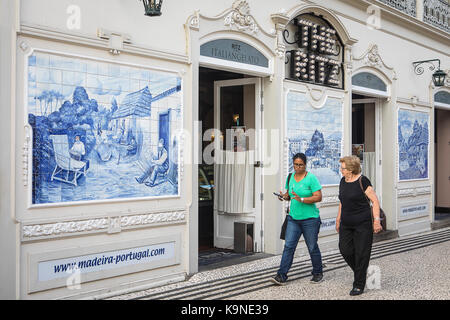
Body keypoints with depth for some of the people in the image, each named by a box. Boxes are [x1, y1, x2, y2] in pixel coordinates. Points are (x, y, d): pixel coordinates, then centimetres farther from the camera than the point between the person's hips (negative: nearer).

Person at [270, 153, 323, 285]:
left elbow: (318, 197, -15)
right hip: (293, 218, 4)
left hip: (310, 219, -4)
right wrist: (284, 196, -3)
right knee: (288, 246, -4)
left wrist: (302, 199, -25)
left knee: (312, 247, 7)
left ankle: (317, 273, 27)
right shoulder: (290, 177, 9)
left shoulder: (311, 178, -9)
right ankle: (281, 276, -4)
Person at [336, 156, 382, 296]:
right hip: (346, 224, 7)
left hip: (363, 224, -6)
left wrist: (376, 220, -16)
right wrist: (338, 218, 20)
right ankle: (361, 271, 28)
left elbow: (375, 201, -11)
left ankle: (359, 285, 9)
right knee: (345, 250, 2)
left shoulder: (362, 181, -12)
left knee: (361, 253, -1)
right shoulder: (343, 181, 8)